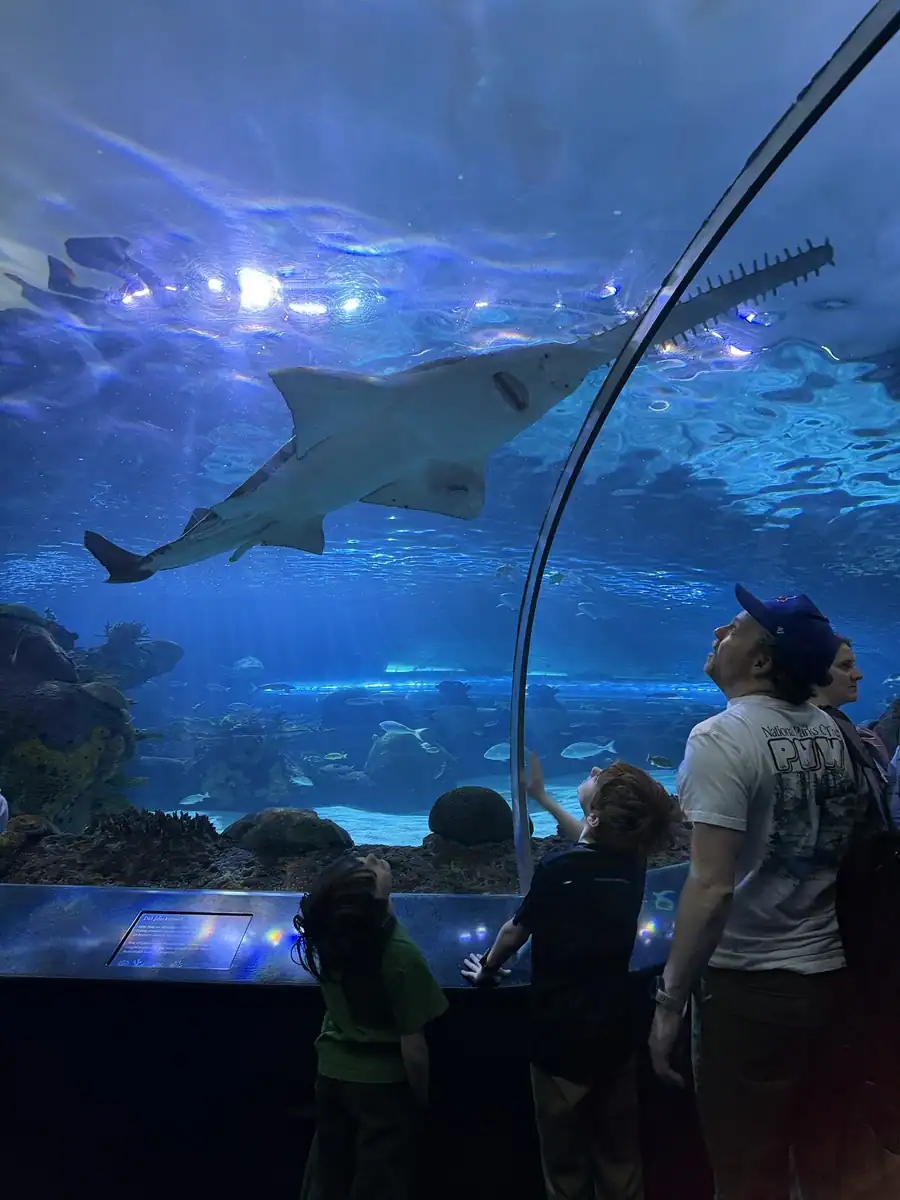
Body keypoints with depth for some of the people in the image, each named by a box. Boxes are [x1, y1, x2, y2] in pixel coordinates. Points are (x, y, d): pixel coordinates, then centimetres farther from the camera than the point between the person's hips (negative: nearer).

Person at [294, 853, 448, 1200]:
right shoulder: (400, 955, -33)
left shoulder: (325, 933, -18)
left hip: (331, 1070, 5)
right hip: (382, 1082, -5)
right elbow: (413, 1048, -22)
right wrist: (422, 1097, -7)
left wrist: (377, 884, 1)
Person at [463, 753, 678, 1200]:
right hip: (616, 1036, 5)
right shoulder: (632, 864, -5)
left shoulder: (556, 868, -22)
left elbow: (516, 931, -7)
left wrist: (486, 970, 13)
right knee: (621, 1160, 21)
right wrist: (540, 796, 27)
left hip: (561, 1041, -4)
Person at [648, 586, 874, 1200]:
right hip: (829, 973, 7)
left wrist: (670, 1000, -15)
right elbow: (851, 841, 10)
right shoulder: (833, 731, 1)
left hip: (752, 986, -6)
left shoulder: (721, 737, -20)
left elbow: (713, 888, -24)